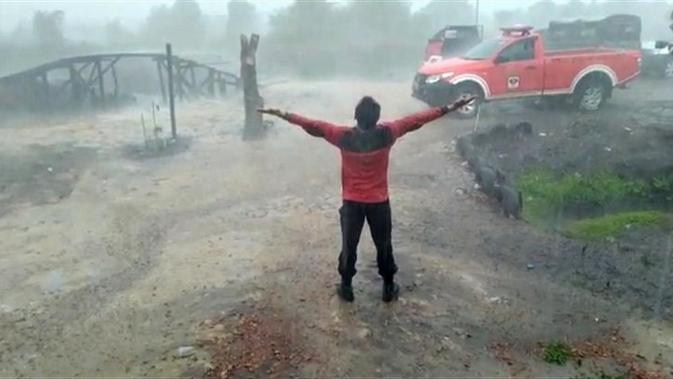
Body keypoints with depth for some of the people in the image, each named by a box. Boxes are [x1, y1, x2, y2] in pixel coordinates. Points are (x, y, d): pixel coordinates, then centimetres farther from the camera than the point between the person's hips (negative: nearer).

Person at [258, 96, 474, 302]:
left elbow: (314, 126, -9)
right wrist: (448, 109, 0)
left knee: (349, 247, 15)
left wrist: (284, 116, 0)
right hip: (379, 202, 0)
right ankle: (389, 288, 30)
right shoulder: (386, 134, -15)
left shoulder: (344, 137, -17)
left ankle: (346, 288, 28)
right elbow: (416, 120, -8)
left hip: (352, 202, 0)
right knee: (383, 246, 17)